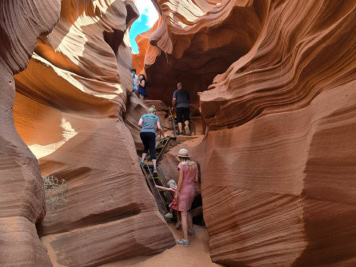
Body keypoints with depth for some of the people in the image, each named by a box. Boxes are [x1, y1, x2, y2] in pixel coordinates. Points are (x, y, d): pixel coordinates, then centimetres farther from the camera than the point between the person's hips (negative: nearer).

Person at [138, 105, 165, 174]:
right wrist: (163, 135, 20)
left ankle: (142, 161, 12)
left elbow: (139, 124, 2)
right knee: (152, 151, -1)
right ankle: (154, 168, -12)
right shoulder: (156, 117, 18)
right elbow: (159, 128, 7)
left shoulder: (143, 116, 20)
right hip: (151, 133, -2)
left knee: (146, 147, 27)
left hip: (143, 133, 2)